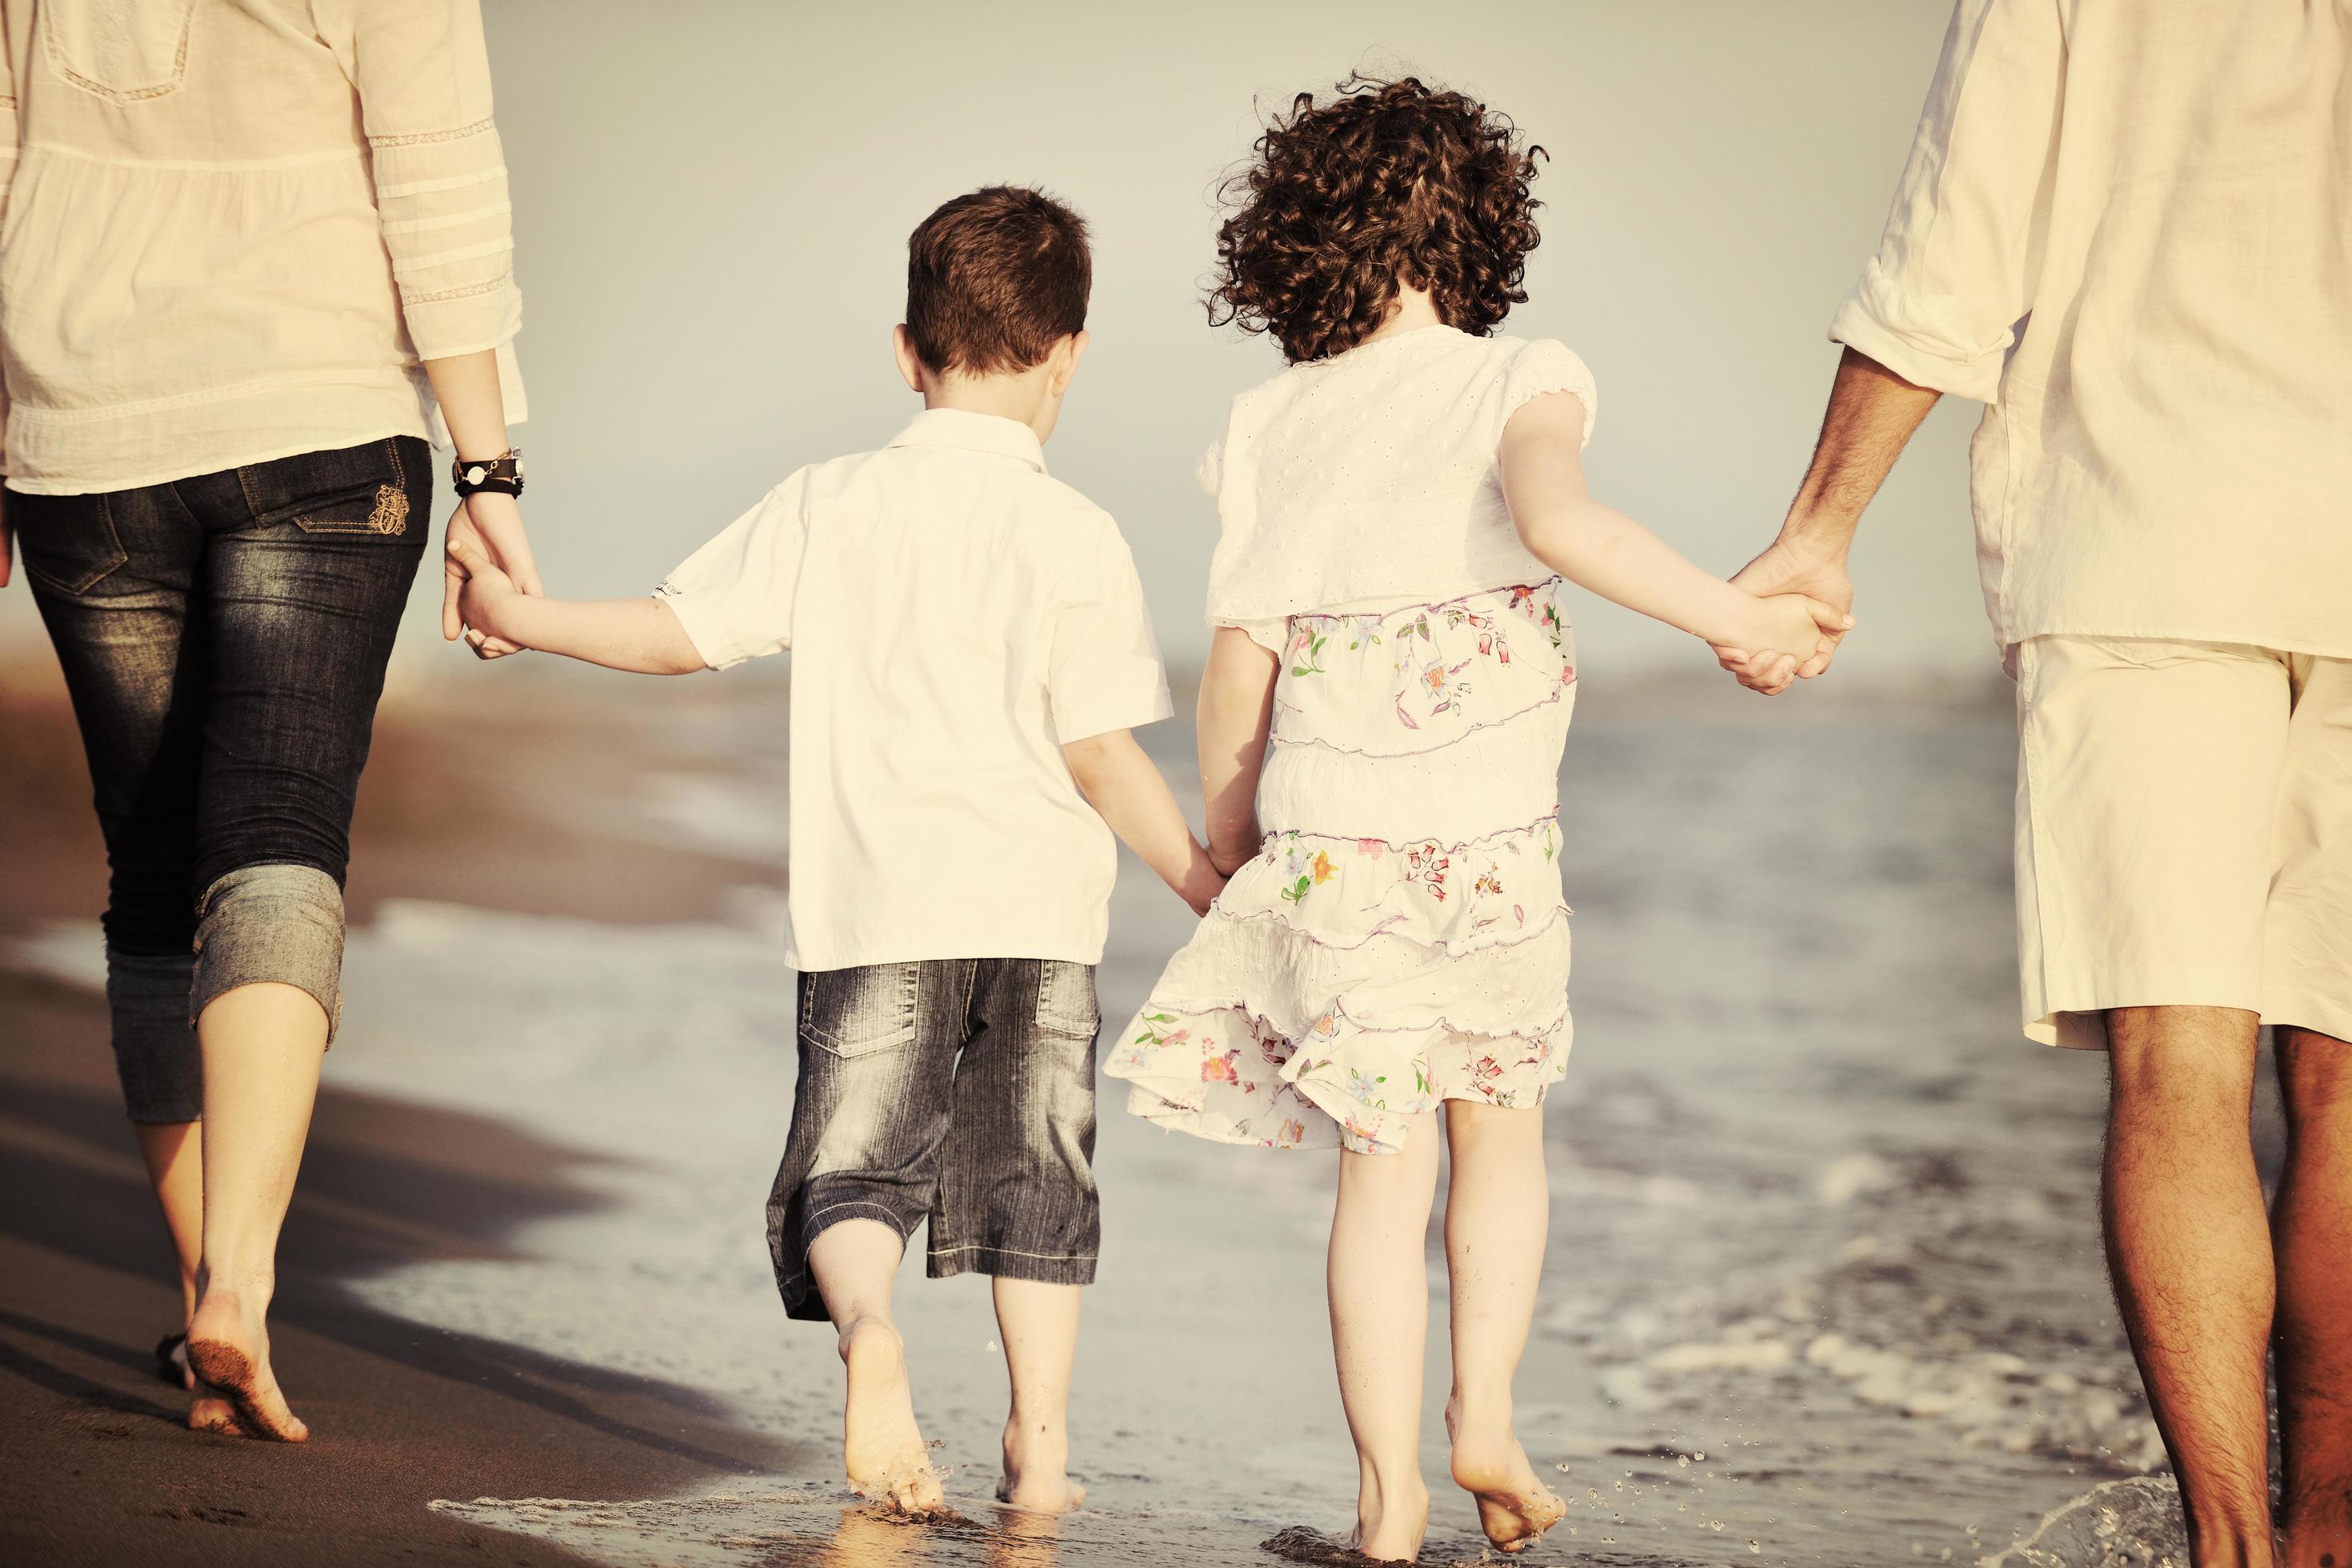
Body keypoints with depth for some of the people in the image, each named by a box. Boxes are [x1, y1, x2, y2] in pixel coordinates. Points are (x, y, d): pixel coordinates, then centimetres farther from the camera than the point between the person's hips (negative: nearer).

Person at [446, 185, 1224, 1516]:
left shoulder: (827, 508, 3)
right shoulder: (1075, 537, -3)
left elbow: (678, 633, 6)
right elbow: (1102, 758, -6)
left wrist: (522, 617, 21)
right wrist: (1210, 888, 5)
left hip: (876, 913, 1)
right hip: (1036, 907, 0)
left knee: (850, 1170, 3)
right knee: (1036, 1176, 11)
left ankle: (866, 1326, -26)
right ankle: (1041, 1441, 7)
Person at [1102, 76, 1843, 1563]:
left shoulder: (1270, 426, 5)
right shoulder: (1521, 380, -1)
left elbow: (1241, 658, 2)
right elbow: (1559, 519, -22)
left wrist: (1226, 852, 13)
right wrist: (1741, 619, -16)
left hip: (1330, 830, 1)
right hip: (1493, 831, -1)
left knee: (1384, 1158, 8)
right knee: (1501, 1122, 19)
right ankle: (1486, 1419, 9)